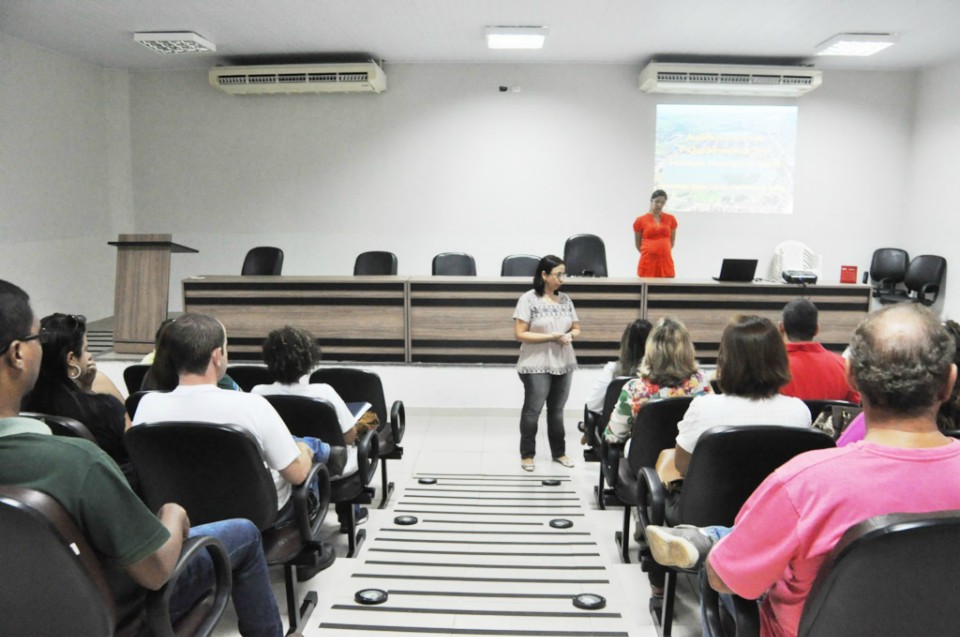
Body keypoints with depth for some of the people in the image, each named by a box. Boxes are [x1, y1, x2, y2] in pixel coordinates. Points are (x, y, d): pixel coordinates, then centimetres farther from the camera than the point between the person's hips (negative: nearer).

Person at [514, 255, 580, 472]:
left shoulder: (565, 299, 7)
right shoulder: (528, 299, -10)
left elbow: (576, 328, 13)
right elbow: (520, 334, -13)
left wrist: (570, 335, -11)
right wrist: (551, 336, -19)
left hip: (563, 364, 5)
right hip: (537, 366, -5)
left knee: (557, 410, 14)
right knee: (532, 410, 3)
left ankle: (559, 452, 26)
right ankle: (527, 454, 15)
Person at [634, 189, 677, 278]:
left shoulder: (671, 219, 9)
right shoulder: (640, 220, 3)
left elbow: (672, 241, 19)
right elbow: (638, 244, 11)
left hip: (666, 261, 2)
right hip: (648, 262, -2)